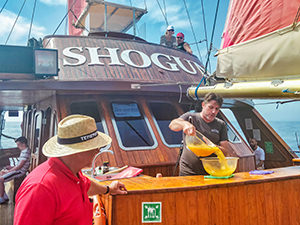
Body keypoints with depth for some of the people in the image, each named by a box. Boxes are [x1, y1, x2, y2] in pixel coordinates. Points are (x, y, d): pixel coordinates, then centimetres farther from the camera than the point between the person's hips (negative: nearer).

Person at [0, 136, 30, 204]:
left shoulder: (25, 152, -23)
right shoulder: (24, 151, 10)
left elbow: (19, 166, -22)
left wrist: (9, 171, -13)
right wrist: (12, 167, 11)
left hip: (20, 171, -11)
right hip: (18, 169, 11)